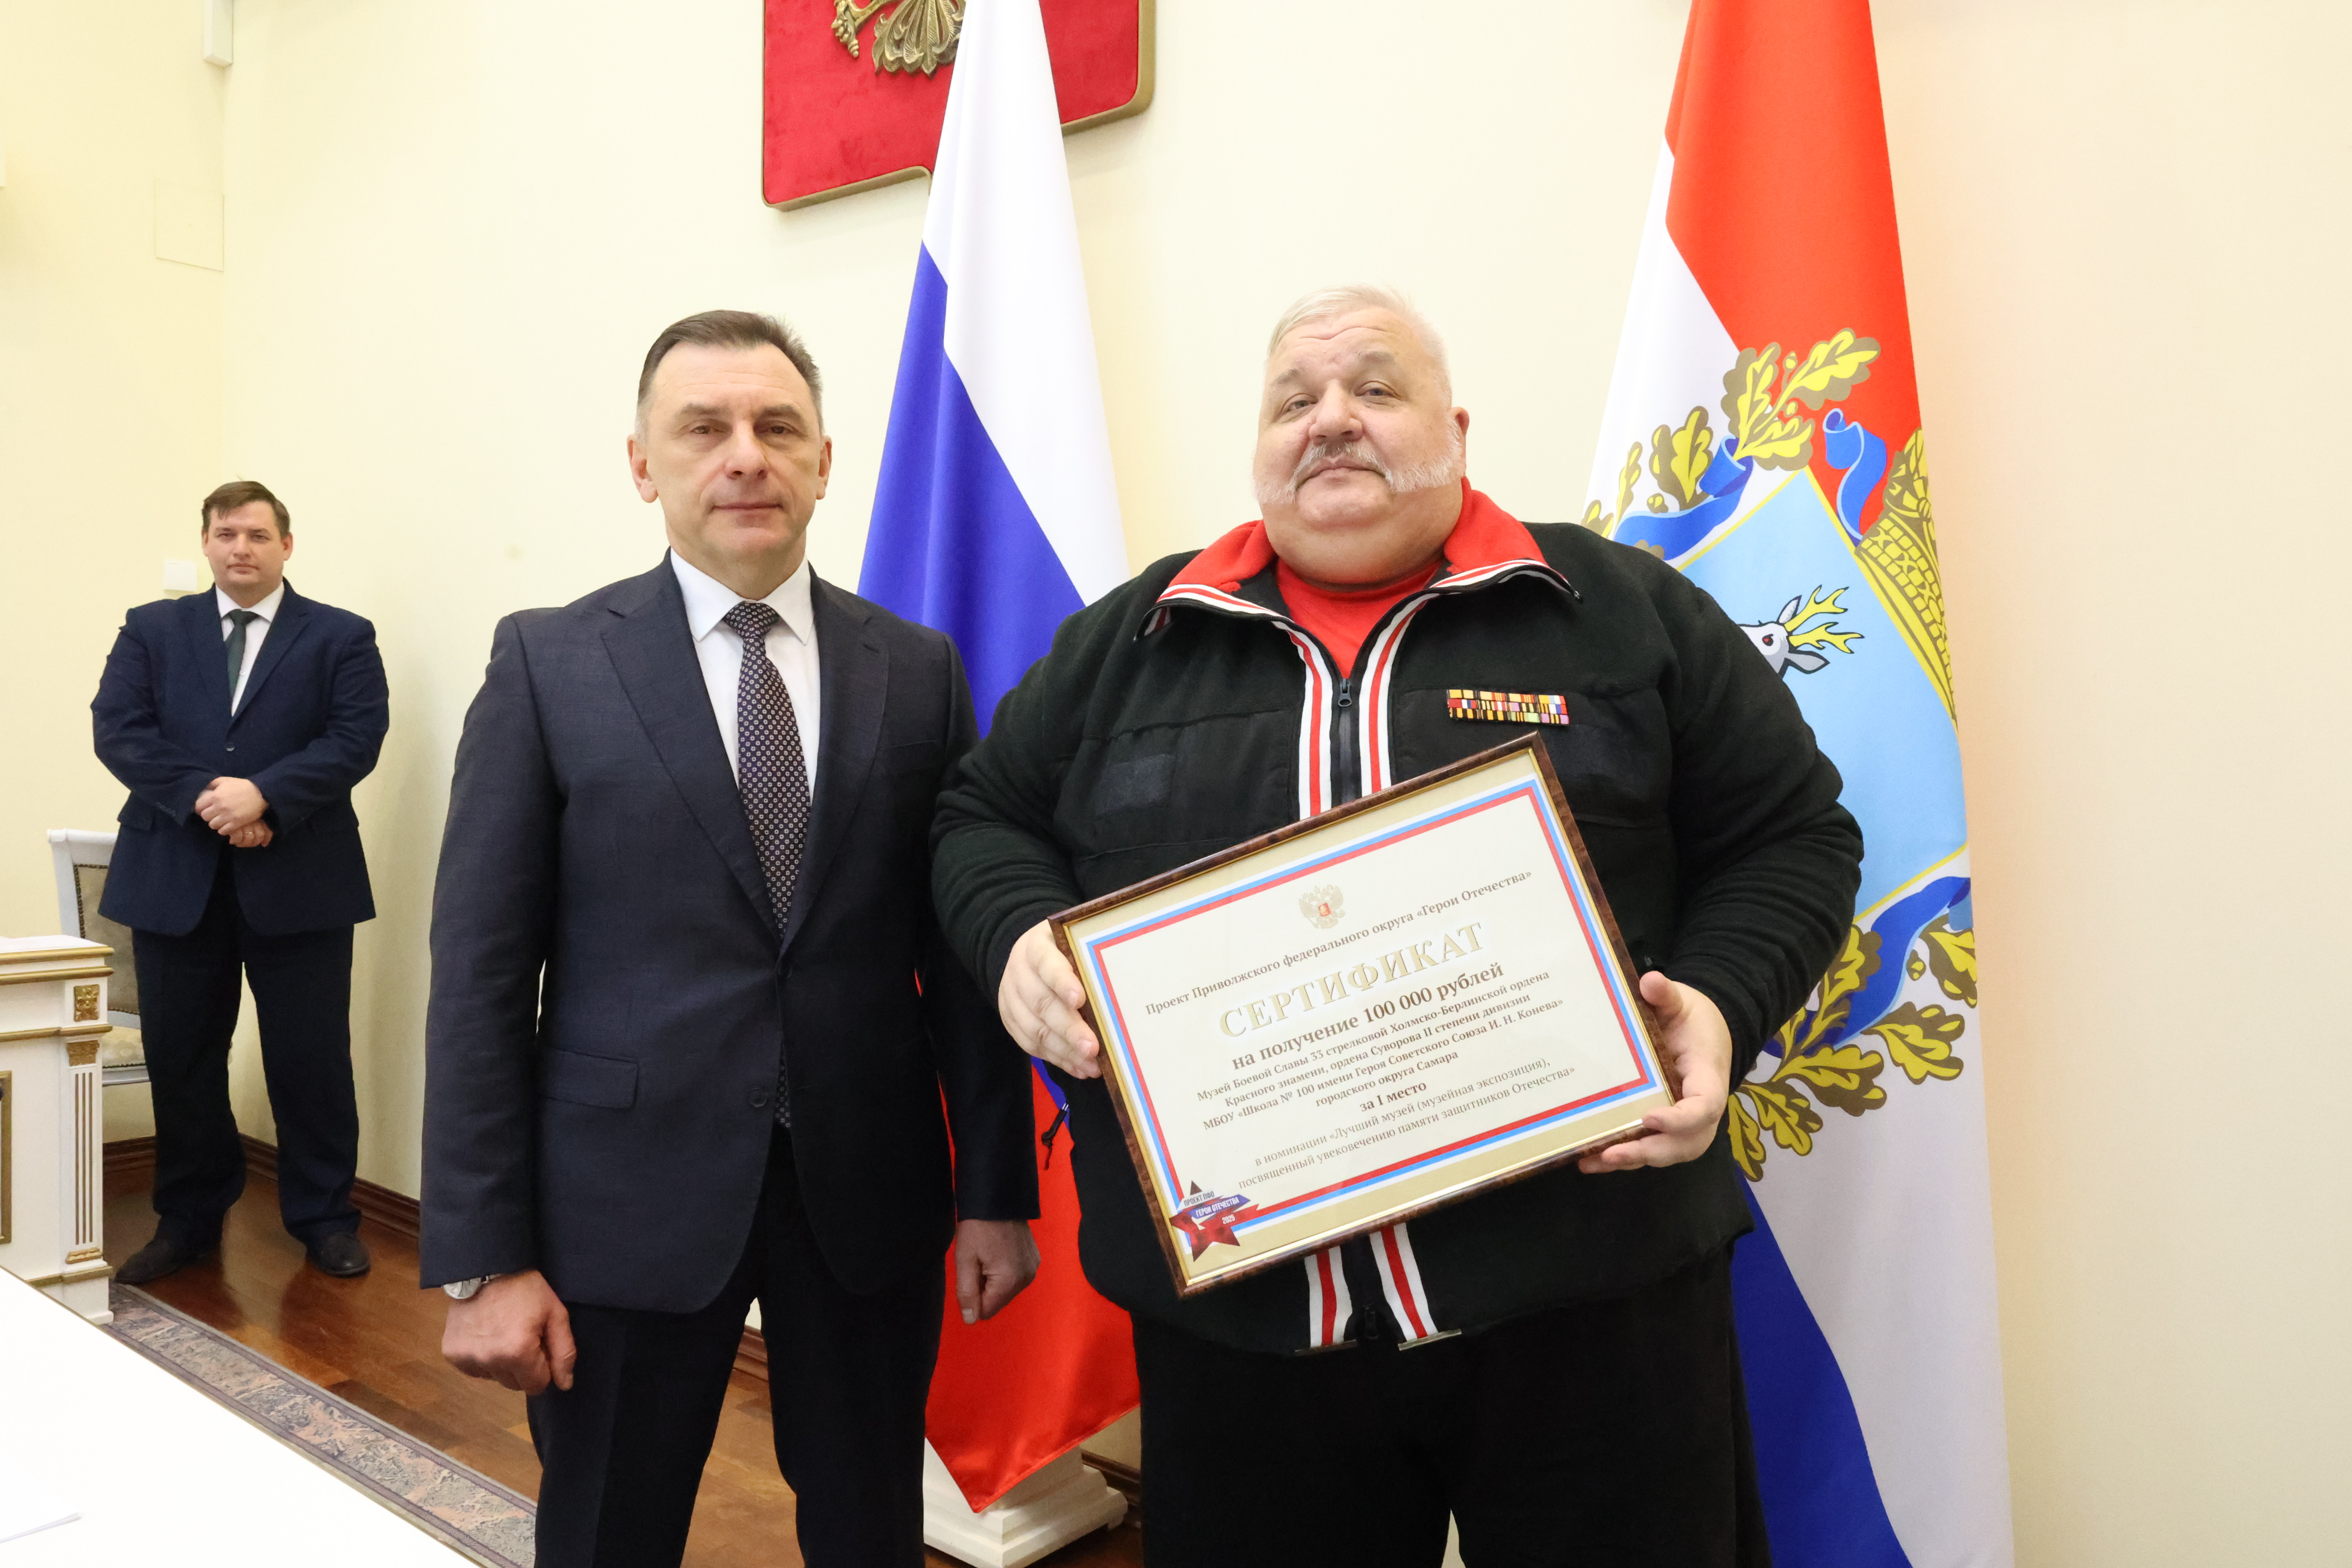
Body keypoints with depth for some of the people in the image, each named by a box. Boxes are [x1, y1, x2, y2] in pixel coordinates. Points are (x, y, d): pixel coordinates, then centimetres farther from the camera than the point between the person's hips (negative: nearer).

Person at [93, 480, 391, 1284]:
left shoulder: (341, 637, 5)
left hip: (299, 879, -2)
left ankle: (323, 1218, 18)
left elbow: (356, 737, -7)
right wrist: (205, 799, -15)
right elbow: (118, 730, 0)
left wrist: (263, 794, -20)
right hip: (174, 877, 3)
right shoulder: (151, 629, 12)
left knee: (311, 1059, 3)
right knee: (180, 1058, 10)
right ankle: (187, 1220, 26)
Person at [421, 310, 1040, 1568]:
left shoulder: (919, 669, 2)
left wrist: (997, 1188, 3)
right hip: (630, 1196, -1)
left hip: (869, 1193, 2)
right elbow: (480, 972, -5)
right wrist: (480, 1258, -7)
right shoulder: (549, 663, -3)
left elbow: (960, 949, 3)